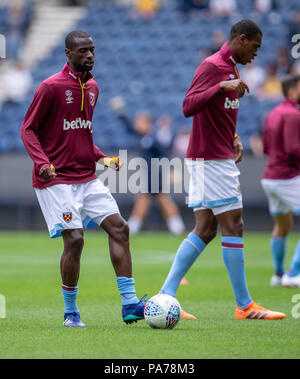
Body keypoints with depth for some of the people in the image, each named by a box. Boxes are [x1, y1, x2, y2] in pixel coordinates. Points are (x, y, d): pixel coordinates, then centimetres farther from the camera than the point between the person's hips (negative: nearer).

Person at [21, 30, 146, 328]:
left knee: (118, 227, -4)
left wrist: (102, 158, 12)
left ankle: (129, 304, -3)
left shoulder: (92, 87, 13)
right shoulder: (50, 87, -9)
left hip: (87, 178, 7)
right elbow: (28, 129, -7)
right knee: (74, 239, -14)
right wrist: (43, 163, -21)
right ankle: (70, 313, 1)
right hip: (56, 180, -7)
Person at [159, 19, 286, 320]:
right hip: (212, 159, -10)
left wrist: (234, 138, 14)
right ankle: (244, 305, -3)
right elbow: (188, 106, -23)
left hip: (219, 158, 10)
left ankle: (165, 297, 4)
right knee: (232, 226, -7)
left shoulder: (230, 70, 18)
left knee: (205, 230, 6)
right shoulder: (212, 66, -12)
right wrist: (222, 86, -33)